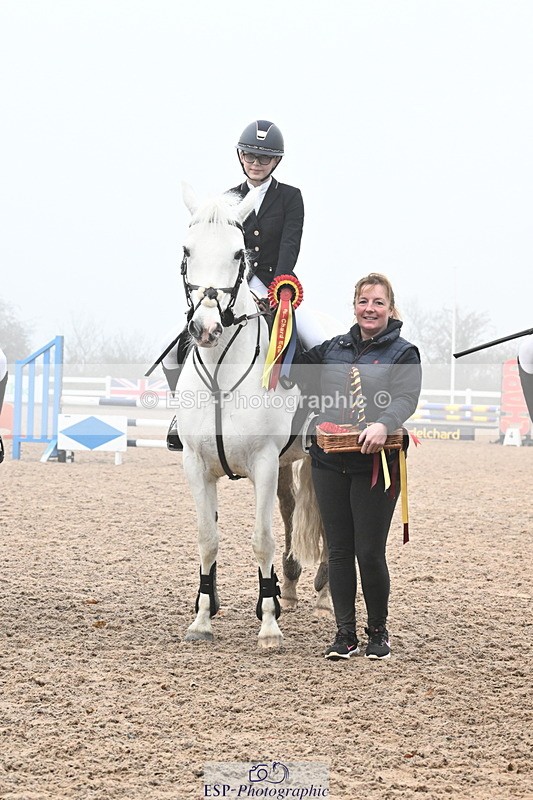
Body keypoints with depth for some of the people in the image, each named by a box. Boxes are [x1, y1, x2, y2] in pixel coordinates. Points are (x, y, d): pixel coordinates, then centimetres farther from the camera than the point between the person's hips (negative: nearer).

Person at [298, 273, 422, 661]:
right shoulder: (334, 348, 15)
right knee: (339, 551, 6)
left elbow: (406, 398, -15)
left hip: (375, 465, -4)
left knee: (370, 553, -3)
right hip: (330, 462, 4)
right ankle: (345, 634, 13)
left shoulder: (403, 353, 1)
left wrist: (383, 424, -35)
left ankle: (379, 631, 16)